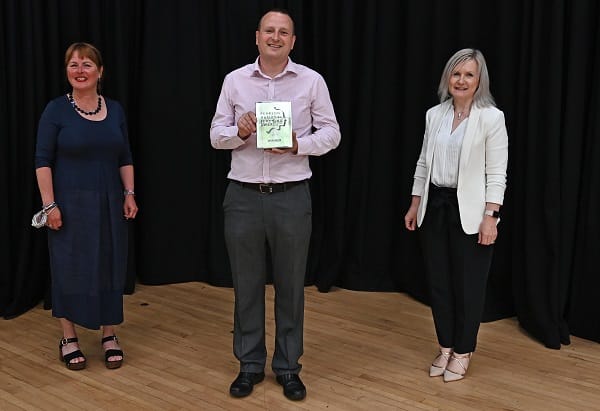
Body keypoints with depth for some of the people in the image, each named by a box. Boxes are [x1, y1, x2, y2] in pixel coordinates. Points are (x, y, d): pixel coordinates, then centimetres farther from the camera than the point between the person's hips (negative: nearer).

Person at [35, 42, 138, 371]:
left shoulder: (115, 109, 6)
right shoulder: (56, 110, -6)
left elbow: (125, 157, 10)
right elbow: (43, 160, -7)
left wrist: (129, 193, 2)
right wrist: (49, 204, -13)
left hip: (109, 202, 4)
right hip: (70, 202, -4)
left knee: (110, 266, 8)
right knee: (69, 268, 4)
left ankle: (109, 336, 21)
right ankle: (68, 338, 18)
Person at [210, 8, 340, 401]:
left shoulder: (312, 80, 1)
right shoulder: (234, 80, 4)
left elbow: (331, 133, 2)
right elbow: (216, 135, 5)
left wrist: (299, 145, -17)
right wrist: (240, 132, -17)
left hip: (292, 196, -1)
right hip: (243, 196, 1)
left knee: (291, 286, 8)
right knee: (247, 285, 10)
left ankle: (288, 367, 23)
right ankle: (250, 365, 25)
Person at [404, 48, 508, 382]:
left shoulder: (491, 118, -8)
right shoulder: (435, 115, 6)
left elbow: (496, 174, -10)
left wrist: (490, 216, -16)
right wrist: (415, 204, 11)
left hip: (470, 211, -5)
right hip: (435, 206, 5)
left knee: (468, 284, 6)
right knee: (438, 280, 11)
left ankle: (463, 351, 23)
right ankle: (446, 347, 27)